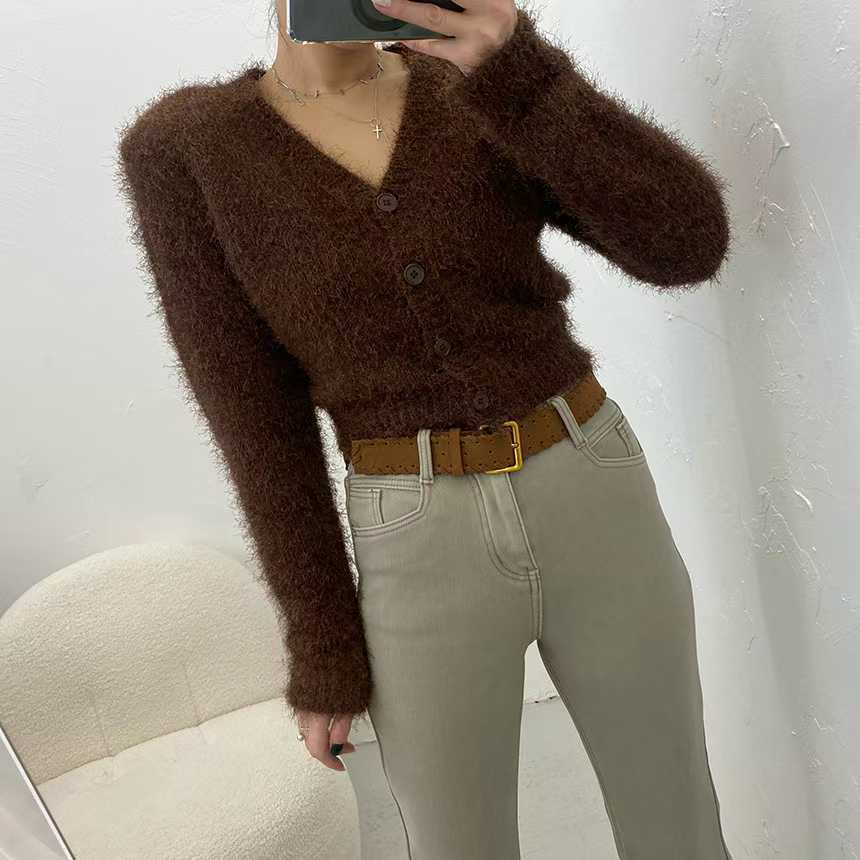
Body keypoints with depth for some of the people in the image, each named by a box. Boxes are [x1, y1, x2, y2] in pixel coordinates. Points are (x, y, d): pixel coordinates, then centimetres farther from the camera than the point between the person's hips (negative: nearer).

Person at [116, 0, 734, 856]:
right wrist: (320, 653, -3)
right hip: (425, 564, -2)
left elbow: (689, 244, -12)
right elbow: (259, 423, -5)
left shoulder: (497, 94, 2)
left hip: (591, 505, 3)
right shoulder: (179, 151, -3)